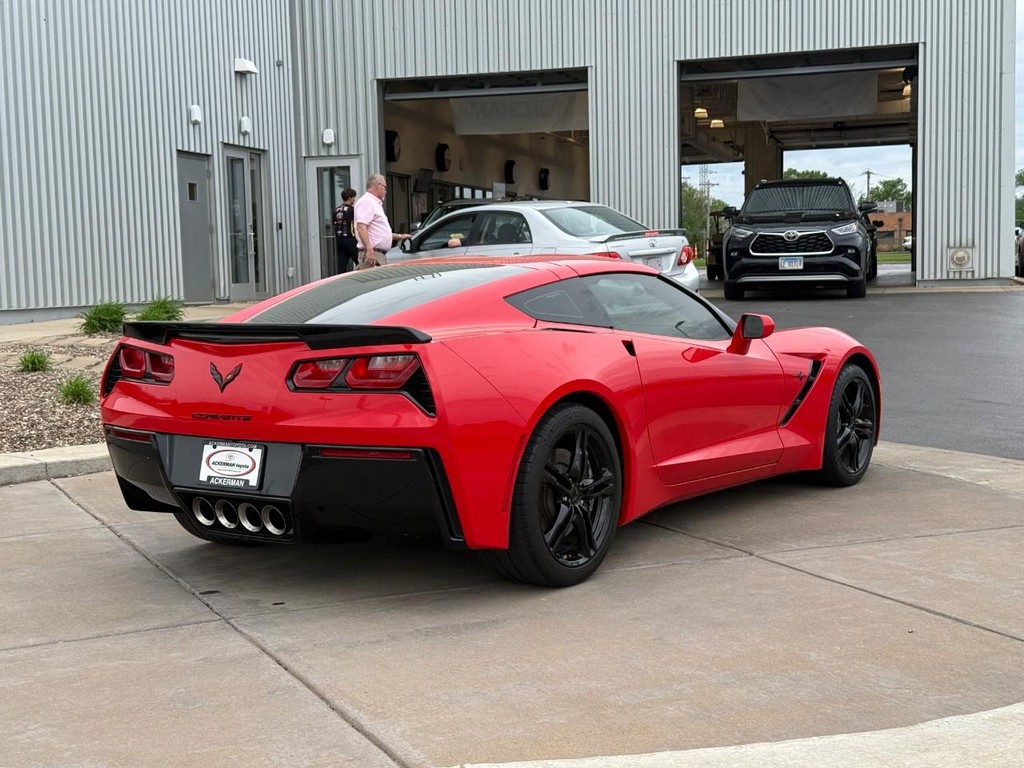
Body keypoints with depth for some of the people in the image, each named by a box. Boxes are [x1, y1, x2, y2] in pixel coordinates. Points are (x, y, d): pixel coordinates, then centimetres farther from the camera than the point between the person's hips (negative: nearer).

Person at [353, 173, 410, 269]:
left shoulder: (375, 203, 26)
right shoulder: (366, 202, -8)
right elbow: (361, 227, -21)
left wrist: (399, 236, 36)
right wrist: (369, 249, -29)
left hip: (380, 255, 11)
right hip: (371, 254, -11)